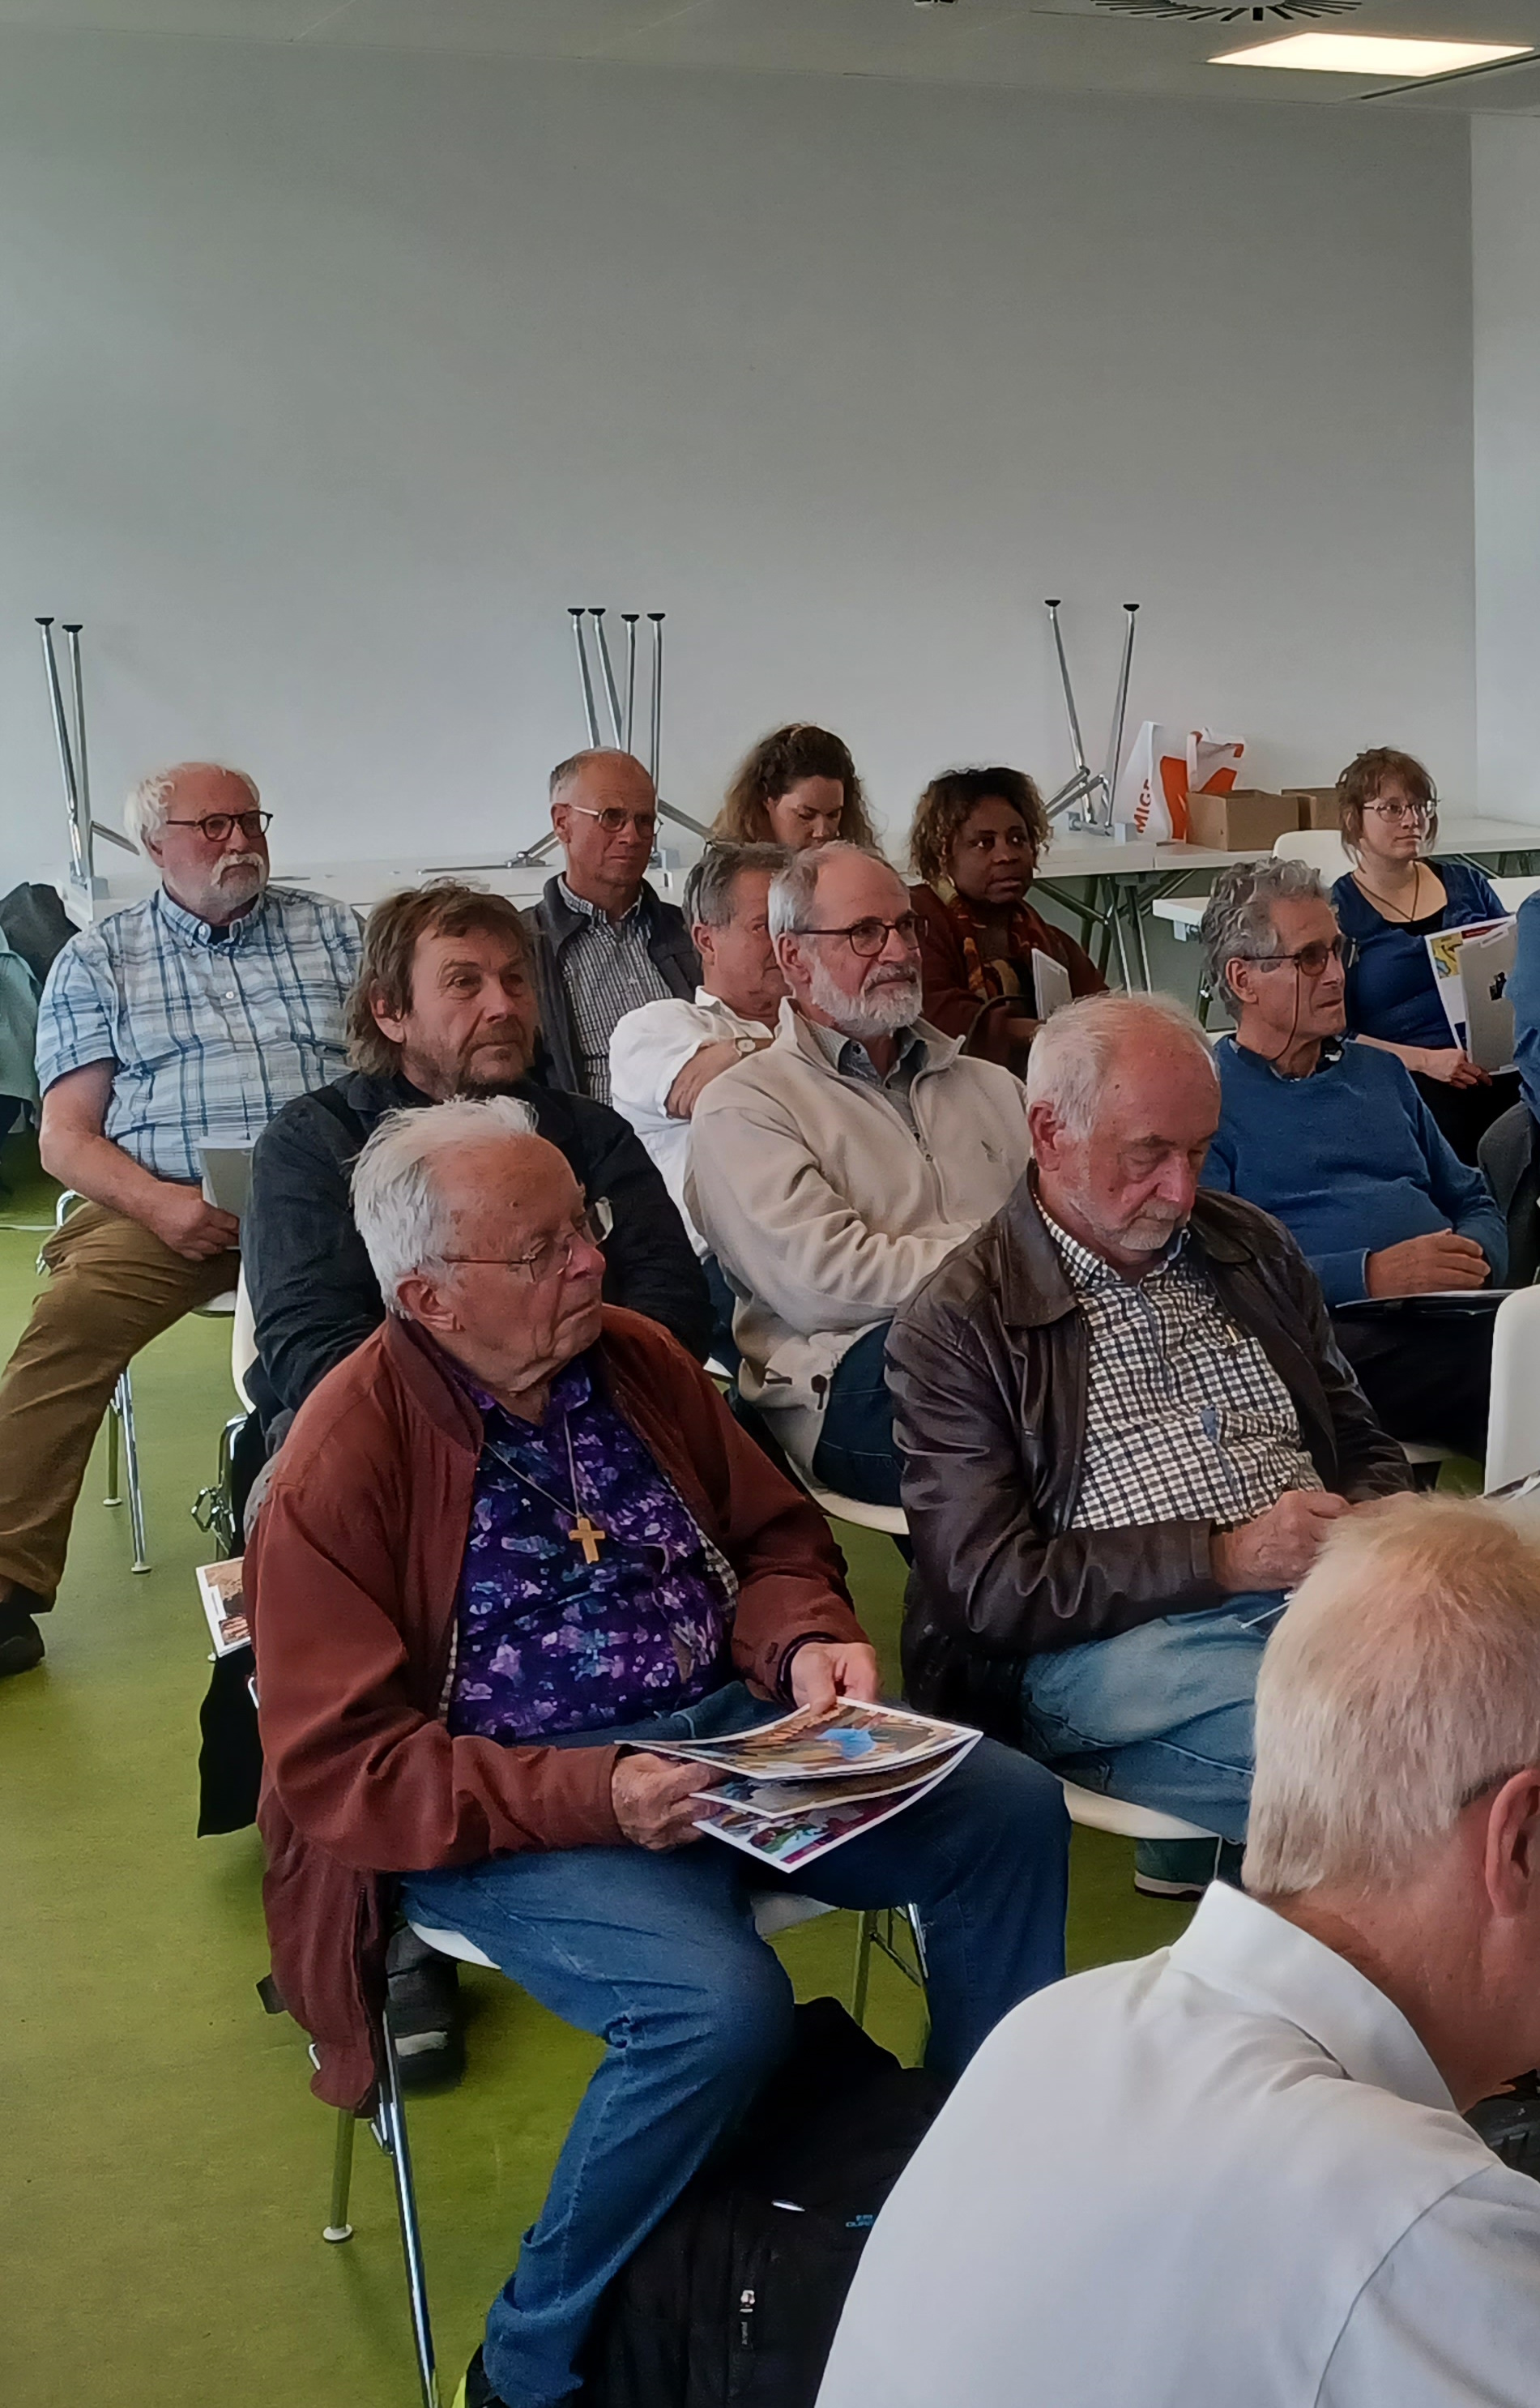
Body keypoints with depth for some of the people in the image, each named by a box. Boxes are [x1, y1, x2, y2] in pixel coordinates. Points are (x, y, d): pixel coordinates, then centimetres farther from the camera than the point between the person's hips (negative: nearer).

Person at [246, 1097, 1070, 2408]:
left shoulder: (637, 1357, 4)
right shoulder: (344, 1461, -14)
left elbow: (774, 1538, 15)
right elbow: (337, 1764, -16)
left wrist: (806, 1640, -8)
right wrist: (593, 1798, -27)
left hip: (731, 1729, 7)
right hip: (511, 1804, -6)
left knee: (1010, 1809, -7)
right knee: (722, 2002, -32)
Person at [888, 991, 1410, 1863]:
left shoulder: (1251, 1248, 20)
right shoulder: (957, 1325, 2)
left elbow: (1365, 1448, 25)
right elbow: (989, 1588, -5)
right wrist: (1223, 1558, -12)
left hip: (1324, 1595, 6)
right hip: (1104, 1646, -6)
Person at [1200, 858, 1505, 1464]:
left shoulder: (1379, 1070, 28)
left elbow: (1472, 1202, 30)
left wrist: (1475, 1256, 5)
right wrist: (1369, 1276, -15)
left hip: (1452, 1318, 7)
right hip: (1336, 1335, -7)